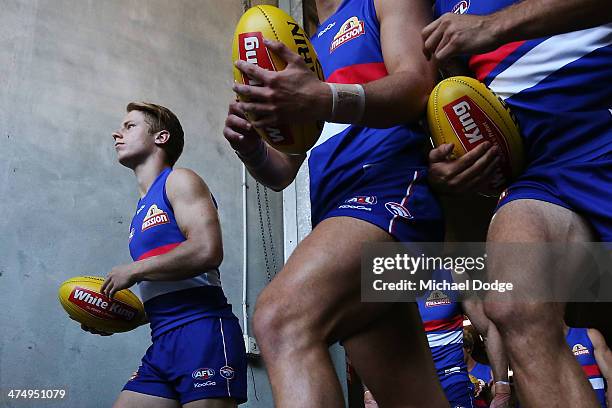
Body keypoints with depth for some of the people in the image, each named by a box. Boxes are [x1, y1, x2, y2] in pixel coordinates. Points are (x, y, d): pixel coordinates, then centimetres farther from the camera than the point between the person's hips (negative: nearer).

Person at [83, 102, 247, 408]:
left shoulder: (179, 181, 0)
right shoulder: (143, 210, 23)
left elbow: (207, 251, -18)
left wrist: (132, 271, -9)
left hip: (203, 334, -8)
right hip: (163, 344, 8)